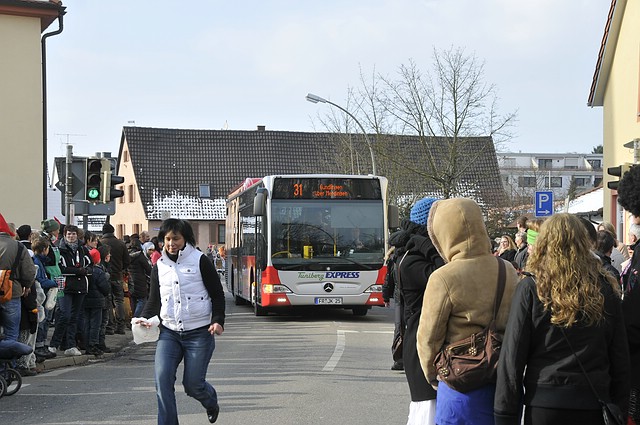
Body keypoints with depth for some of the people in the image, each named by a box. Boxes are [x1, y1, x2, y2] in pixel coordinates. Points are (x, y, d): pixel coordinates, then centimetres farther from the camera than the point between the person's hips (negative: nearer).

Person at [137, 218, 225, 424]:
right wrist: (144, 318, -3)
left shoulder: (200, 261, -3)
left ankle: (211, 403, 35)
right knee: (163, 379, -14)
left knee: (193, 383, 0)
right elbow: (154, 300, 16)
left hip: (199, 333, -3)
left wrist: (218, 321, -13)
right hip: (169, 332, 3)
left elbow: (217, 294, 0)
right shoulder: (159, 266, 9)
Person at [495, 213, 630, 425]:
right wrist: (620, 408, 13)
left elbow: (512, 356, -7)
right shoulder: (605, 289, 1)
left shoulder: (531, 289, -7)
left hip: (545, 402, -2)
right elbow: (621, 358, 4)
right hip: (594, 405, 2)